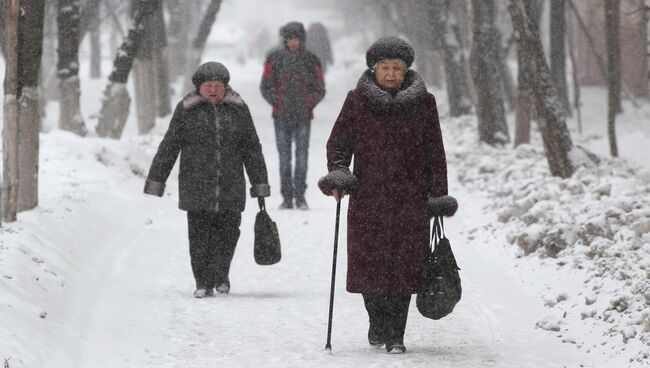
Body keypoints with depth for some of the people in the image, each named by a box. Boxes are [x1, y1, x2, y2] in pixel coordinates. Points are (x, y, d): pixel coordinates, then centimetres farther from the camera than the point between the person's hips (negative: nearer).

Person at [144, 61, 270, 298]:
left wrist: (260, 183, 13)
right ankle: (204, 283, 7)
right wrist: (156, 180, 2)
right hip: (196, 187, -1)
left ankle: (220, 276, 24)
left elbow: (252, 148, 13)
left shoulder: (238, 110, 8)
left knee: (228, 232, 1)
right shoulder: (186, 111, 3)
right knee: (200, 235, -3)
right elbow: (169, 147, 5)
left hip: (231, 189, 1)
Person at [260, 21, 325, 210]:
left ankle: (300, 196, 0)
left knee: (302, 156, -5)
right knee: (284, 157, 3)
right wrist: (276, 102, -2)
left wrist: (308, 104, -2)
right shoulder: (274, 58, 5)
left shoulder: (311, 60, 7)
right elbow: (266, 86, 8)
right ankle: (287, 197, 7)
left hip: (303, 116, 0)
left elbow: (319, 89, 10)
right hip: (281, 116, 0)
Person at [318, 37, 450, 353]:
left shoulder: (423, 103, 7)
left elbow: (435, 153, 10)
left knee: (404, 266, -3)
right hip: (368, 198, 0)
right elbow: (338, 143, 7)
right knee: (369, 264, -1)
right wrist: (338, 176, -10)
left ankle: (395, 335, 5)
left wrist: (439, 197, 6)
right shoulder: (357, 101, 6)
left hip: (410, 199, 0)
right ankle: (378, 322, 21)